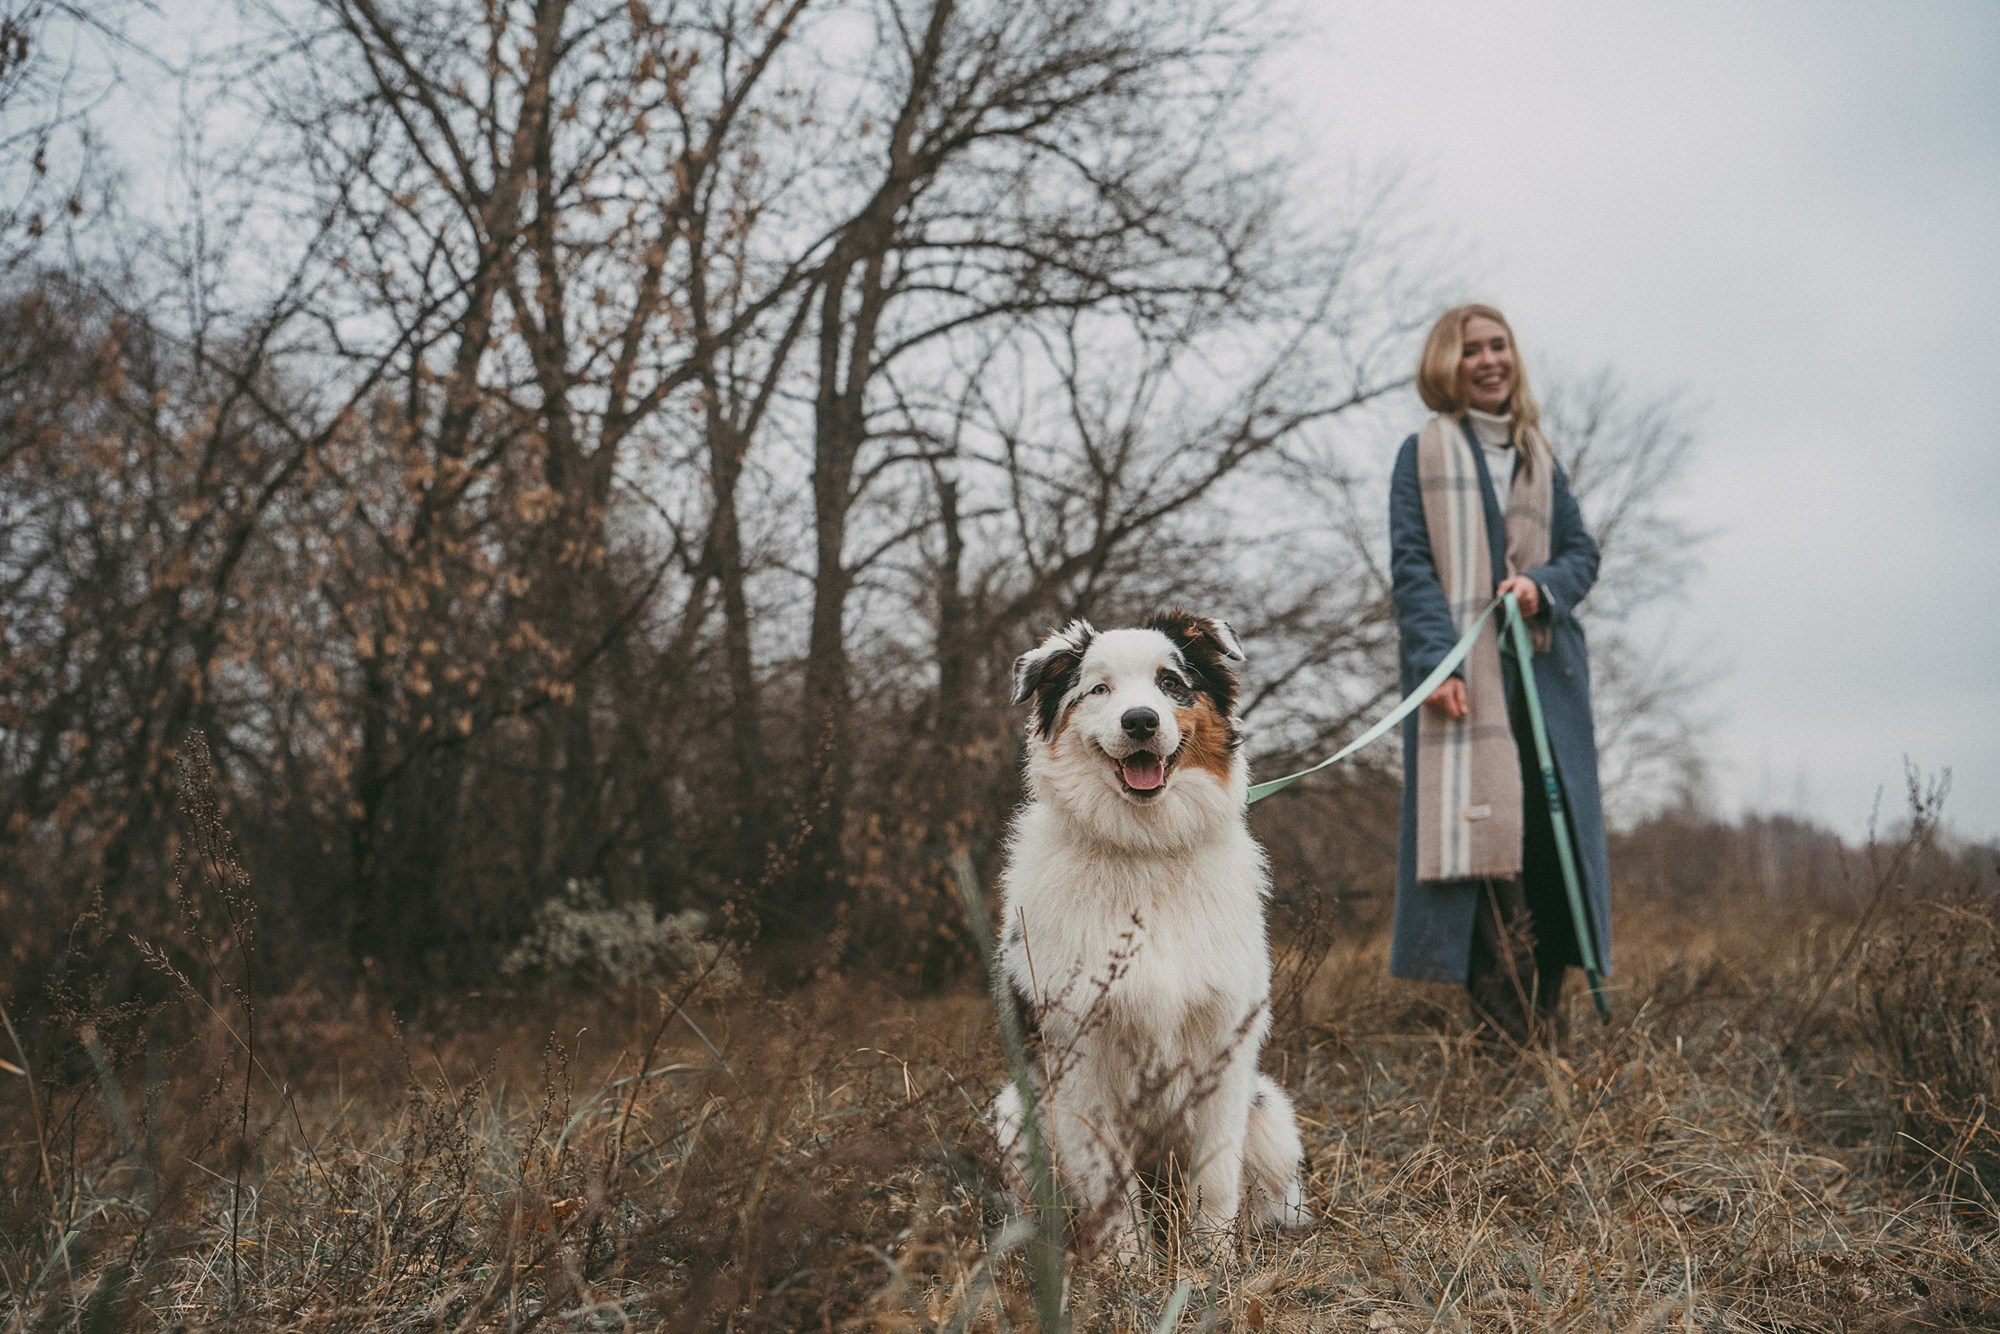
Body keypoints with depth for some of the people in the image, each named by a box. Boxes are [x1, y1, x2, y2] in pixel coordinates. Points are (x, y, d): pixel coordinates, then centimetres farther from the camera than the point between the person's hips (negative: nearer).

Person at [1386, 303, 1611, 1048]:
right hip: (1465, 670, -4)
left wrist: (1543, 587, -9)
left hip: (1545, 666, 4)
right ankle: (1506, 1023, -9)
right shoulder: (1424, 453, 8)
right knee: (1481, 826, -11)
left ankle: (1545, 1017, 5)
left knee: (1552, 826, -1)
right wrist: (1437, 659, -14)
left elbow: (1582, 552, 15)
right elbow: (1410, 565, -1)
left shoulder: (1539, 457, 19)